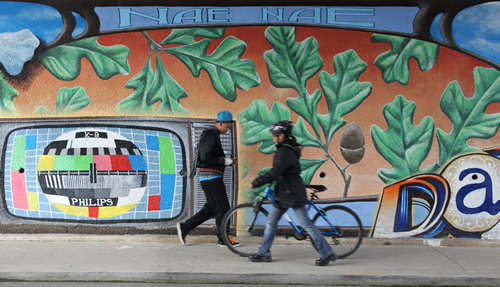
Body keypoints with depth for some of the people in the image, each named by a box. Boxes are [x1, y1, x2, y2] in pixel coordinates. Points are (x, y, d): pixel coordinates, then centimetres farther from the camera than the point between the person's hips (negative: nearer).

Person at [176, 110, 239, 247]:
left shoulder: (212, 135, 19)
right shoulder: (210, 135, -14)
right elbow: (205, 158, -22)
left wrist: (227, 160, 11)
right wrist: (224, 161, -15)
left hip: (211, 177, 10)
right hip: (211, 176, -10)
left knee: (211, 208, 12)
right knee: (222, 207, -2)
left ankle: (184, 227, 13)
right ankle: (223, 238, 8)